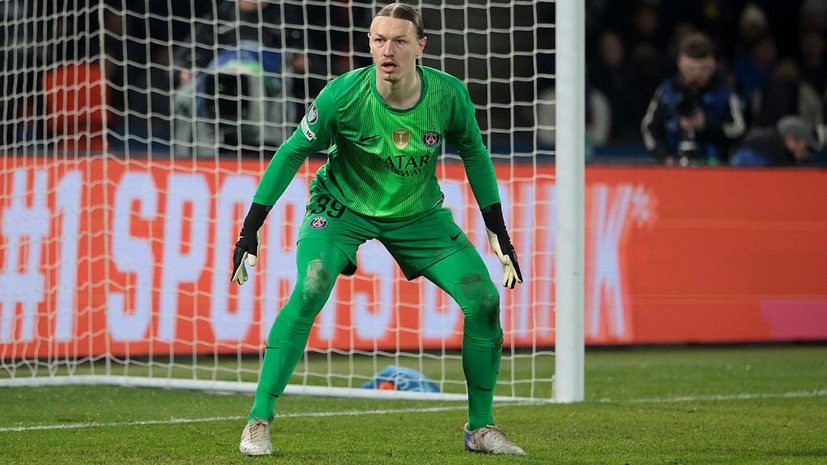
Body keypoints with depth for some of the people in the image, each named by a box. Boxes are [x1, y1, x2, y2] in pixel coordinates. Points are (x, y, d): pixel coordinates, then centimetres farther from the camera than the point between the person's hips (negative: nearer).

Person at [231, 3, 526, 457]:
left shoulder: (448, 94, -18)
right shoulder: (343, 94, -25)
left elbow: (473, 151, 1)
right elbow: (293, 152, -12)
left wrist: (497, 231, 3)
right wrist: (250, 228, -13)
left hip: (419, 213, 3)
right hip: (342, 207, -3)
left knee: (483, 300, -8)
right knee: (309, 292, -28)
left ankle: (480, 427, 10)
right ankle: (259, 421, -19)